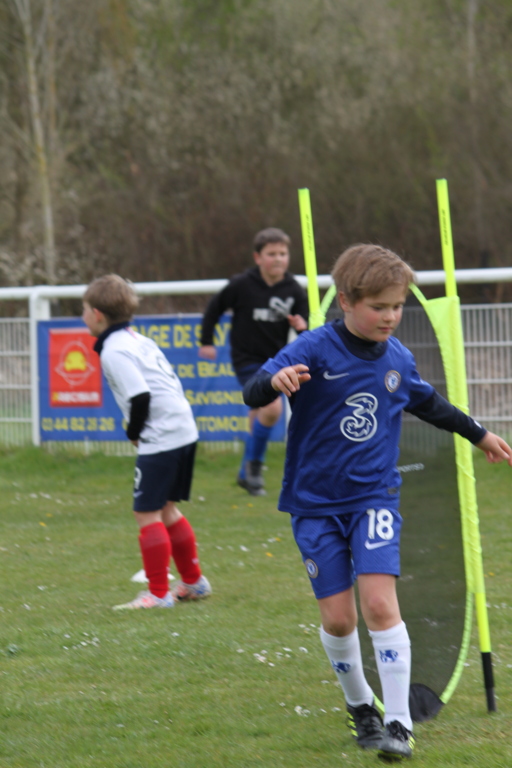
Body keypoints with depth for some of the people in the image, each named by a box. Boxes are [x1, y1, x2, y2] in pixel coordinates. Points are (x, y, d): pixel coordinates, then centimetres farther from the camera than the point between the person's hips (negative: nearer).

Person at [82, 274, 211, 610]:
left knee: (147, 513, -3)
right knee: (166, 508, 20)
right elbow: (172, 380, 20)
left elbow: (140, 396, -22)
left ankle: (158, 593, -2)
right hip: (185, 429, 10)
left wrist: (134, 432, -5)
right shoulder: (139, 341, 17)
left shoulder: (113, 352, -12)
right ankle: (194, 582, 27)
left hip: (159, 440, -10)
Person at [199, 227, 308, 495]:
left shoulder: (293, 290, -3)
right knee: (272, 407, -22)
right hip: (247, 359, -5)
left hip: (275, 360, 5)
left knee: (260, 417, 16)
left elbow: (305, 322, 4)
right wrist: (206, 341, 5)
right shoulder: (243, 285, -13)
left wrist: (302, 326, -20)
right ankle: (254, 463, -3)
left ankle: (247, 474, 33)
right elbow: (215, 307, 1)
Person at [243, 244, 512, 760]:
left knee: (380, 603, -14)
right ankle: (359, 706, 26)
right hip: (316, 504, -2)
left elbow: (428, 403, 25)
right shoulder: (315, 350, -13)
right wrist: (275, 380, -47)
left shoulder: (397, 359, 3)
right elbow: (253, 394, -24)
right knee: (337, 617, -1)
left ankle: (398, 723, -10)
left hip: (374, 498, 2)